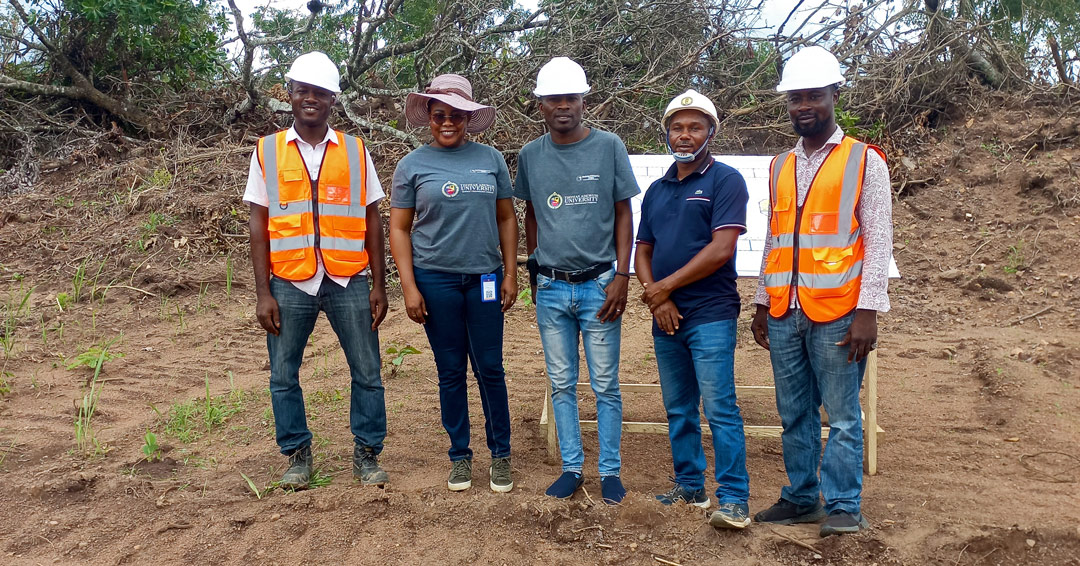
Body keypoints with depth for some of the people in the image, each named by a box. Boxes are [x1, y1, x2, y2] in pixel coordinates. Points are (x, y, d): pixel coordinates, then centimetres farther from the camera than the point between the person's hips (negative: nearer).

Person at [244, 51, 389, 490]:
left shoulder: (354, 151, 6)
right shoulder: (267, 151, 5)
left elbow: (372, 221, 7)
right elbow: (258, 226, 3)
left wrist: (378, 285, 3)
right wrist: (263, 294, -2)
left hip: (349, 281, 0)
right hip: (290, 284, 0)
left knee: (367, 373, 5)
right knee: (283, 377, 8)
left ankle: (367, 455, 20)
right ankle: (297, 455, 24)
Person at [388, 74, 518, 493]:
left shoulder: (490, 159, 5)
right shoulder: (412, 166, 2)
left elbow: (506, 218, 9)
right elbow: (399, 228, 1)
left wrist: (510, 274, 3)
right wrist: (409, 287, -6)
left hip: (484, 278, 1)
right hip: (435, 280, -1)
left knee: (490, 368, 4)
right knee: (451, 372, 8)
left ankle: (501, 454, 19)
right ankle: (460, 455, 21)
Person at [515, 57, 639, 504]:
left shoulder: (609, 147, -2)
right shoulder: (530, 156, 6)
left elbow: (623, 214, 0)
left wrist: (622, 275, -7)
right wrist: (535, 270, 12)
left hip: (598, 284, -2)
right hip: (550, 287, 3)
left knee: (605, 385, 3)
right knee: (561, 384, 9)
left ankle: (610, 471, 15)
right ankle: (572, 467, 21)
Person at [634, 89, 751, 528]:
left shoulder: (725, 180, -4)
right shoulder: (657, 190, 16)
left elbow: (721, 249, -14)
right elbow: (643, 251, 15)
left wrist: (666, 286, -10)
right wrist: (655, 297, -4)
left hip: (710, 315, -6)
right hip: (666, 316, 7)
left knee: (720, 409, -7)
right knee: (678, 410, 12)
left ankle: (734, 500, -1)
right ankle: (689, 487, 23)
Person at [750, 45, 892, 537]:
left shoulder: (864, 161, 1)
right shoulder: (780, 167, 15)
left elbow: (879, 241, -4)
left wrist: (868, 312, -11)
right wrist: (762, 305, 15)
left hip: (836, 315, -5)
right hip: (784, 314, 5)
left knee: (842, 416, 0)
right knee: (795, 415, 11)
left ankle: (843, 507, 10)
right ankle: (801, 498, 22)